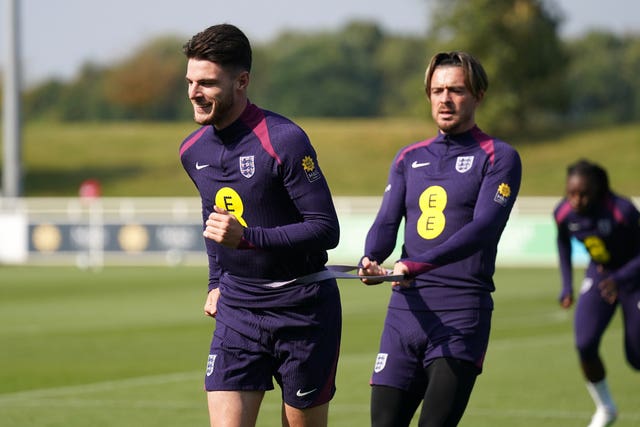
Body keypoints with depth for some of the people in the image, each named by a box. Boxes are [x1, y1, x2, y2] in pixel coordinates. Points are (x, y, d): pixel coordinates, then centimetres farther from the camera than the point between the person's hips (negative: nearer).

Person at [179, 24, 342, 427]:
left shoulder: (284, 140, -17)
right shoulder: (193, 151, 5)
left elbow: (326, 229, -19)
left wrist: (247, 238, -28)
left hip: (302, 307, -5)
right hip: (236, 308, 5)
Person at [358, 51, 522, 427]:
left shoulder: (498, 157, 1)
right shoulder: (409, 158, 18)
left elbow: (484, 227, -13)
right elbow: (387, 223, 9)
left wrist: (420, 265, -26)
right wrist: (371, 260, -16)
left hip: (461, 314, -5)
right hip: (405, 309, 5)